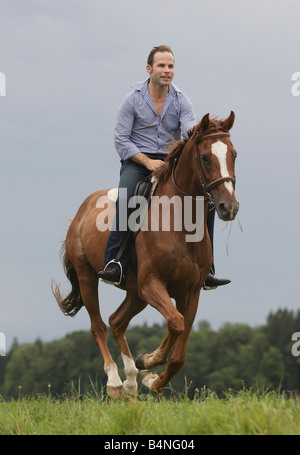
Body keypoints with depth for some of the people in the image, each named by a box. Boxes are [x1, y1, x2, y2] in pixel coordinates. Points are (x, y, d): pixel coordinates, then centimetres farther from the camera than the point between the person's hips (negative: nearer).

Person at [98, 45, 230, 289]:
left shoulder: (181, 101, 3)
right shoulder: (133, 99, -3)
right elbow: (121, 139, -5)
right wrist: (147, 161, -18)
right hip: (137, 161, -3)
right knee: (126, 198, -35)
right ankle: (114, 264, -33)